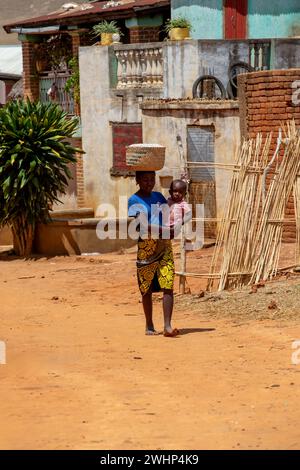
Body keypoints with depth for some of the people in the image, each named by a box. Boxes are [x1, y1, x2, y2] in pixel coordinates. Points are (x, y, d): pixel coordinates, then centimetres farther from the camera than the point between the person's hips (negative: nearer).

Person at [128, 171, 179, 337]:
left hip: (164, 246, 3)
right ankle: (149, 326, 20)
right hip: (145, 248, -3)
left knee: (167, 286, -10)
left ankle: (167, 326, -16)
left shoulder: (158, 197, 14)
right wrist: (165, 230, -23)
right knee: (146, 290, 6)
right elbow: (143, 224, -15)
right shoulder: (134, 201, -3)